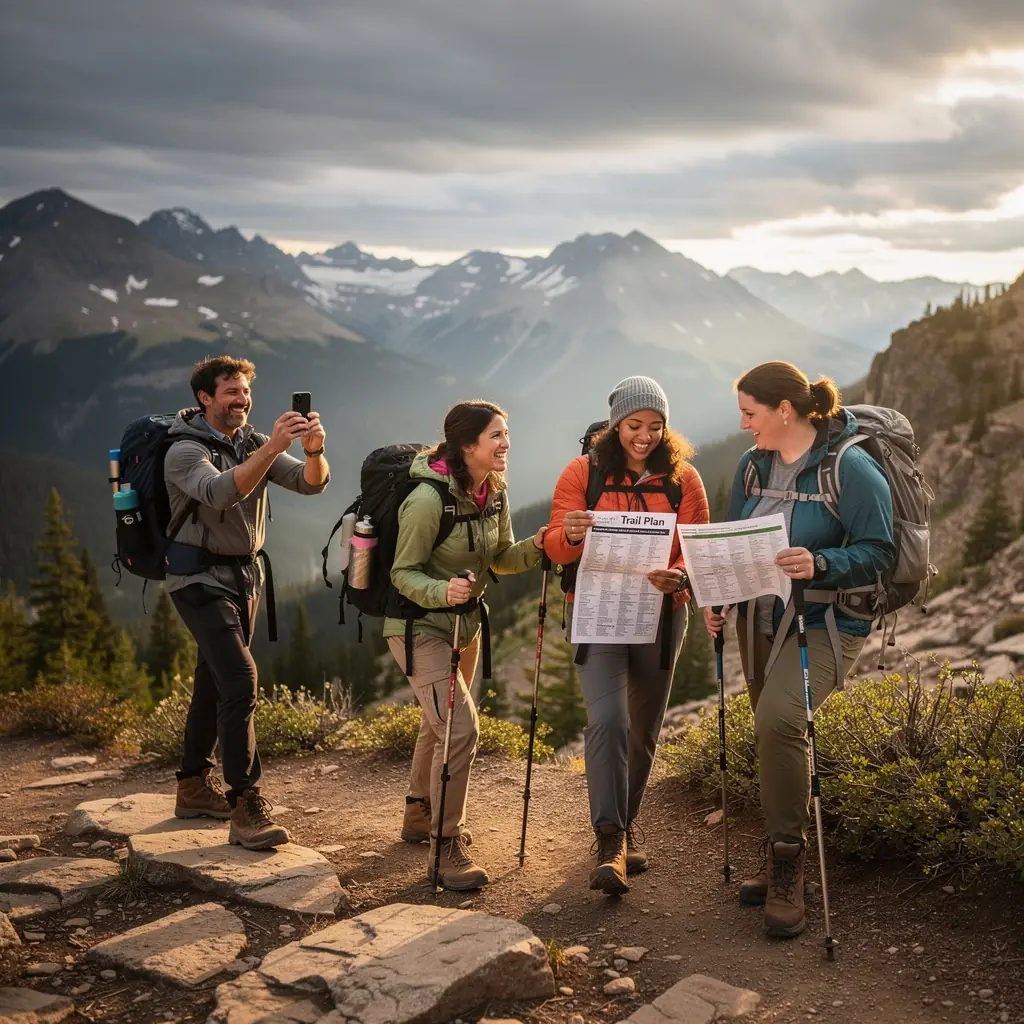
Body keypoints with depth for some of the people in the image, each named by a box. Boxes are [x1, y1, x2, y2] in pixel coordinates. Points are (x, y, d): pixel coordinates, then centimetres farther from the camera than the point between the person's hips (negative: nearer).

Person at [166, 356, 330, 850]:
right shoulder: (185, 450, -14)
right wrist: (272, 448, -44)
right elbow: (220, 492, -34)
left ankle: (194, 787, 28)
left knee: (215, 681, 15)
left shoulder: (253, 444, 6)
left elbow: (311, 482, -7)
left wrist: (315, 450, -29)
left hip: (244, 575, 7)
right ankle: (246, 807, -17)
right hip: (201, 578, -7)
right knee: (240, 680, -18)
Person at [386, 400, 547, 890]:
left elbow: (500, 559, 6)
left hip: (463, 624, 8)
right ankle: (446, 849, -5)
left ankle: (419, 815, 43)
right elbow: (403, 573, -20)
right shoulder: (428, 498, -26)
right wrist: (442, 591, -38)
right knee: (459, 727, -17)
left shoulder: (495, 495, -4)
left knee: (440, 722, 22)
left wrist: (535, 546, -13)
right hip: (419, 626, -8)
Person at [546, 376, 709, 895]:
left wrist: (678, 576, -25)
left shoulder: (683, 478, 2)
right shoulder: (583, 473, -3)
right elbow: (556, 547, -7)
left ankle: (626, 821, 35)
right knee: (607, 719, -20)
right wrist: (571, 535, -31)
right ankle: (610, 842, -18)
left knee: (644, 731, 14)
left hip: (660, 616, 3)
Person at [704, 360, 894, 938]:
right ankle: (780, 862, 27)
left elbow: (879, 552, -15)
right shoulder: (753, 466, 7)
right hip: (761, 622, 7)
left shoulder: (851, 468, -14)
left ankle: (788, 865, -11)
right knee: (774, 737, 10)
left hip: (825, 624, -7)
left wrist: (820, 564, -30)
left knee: (778, 719, -26)